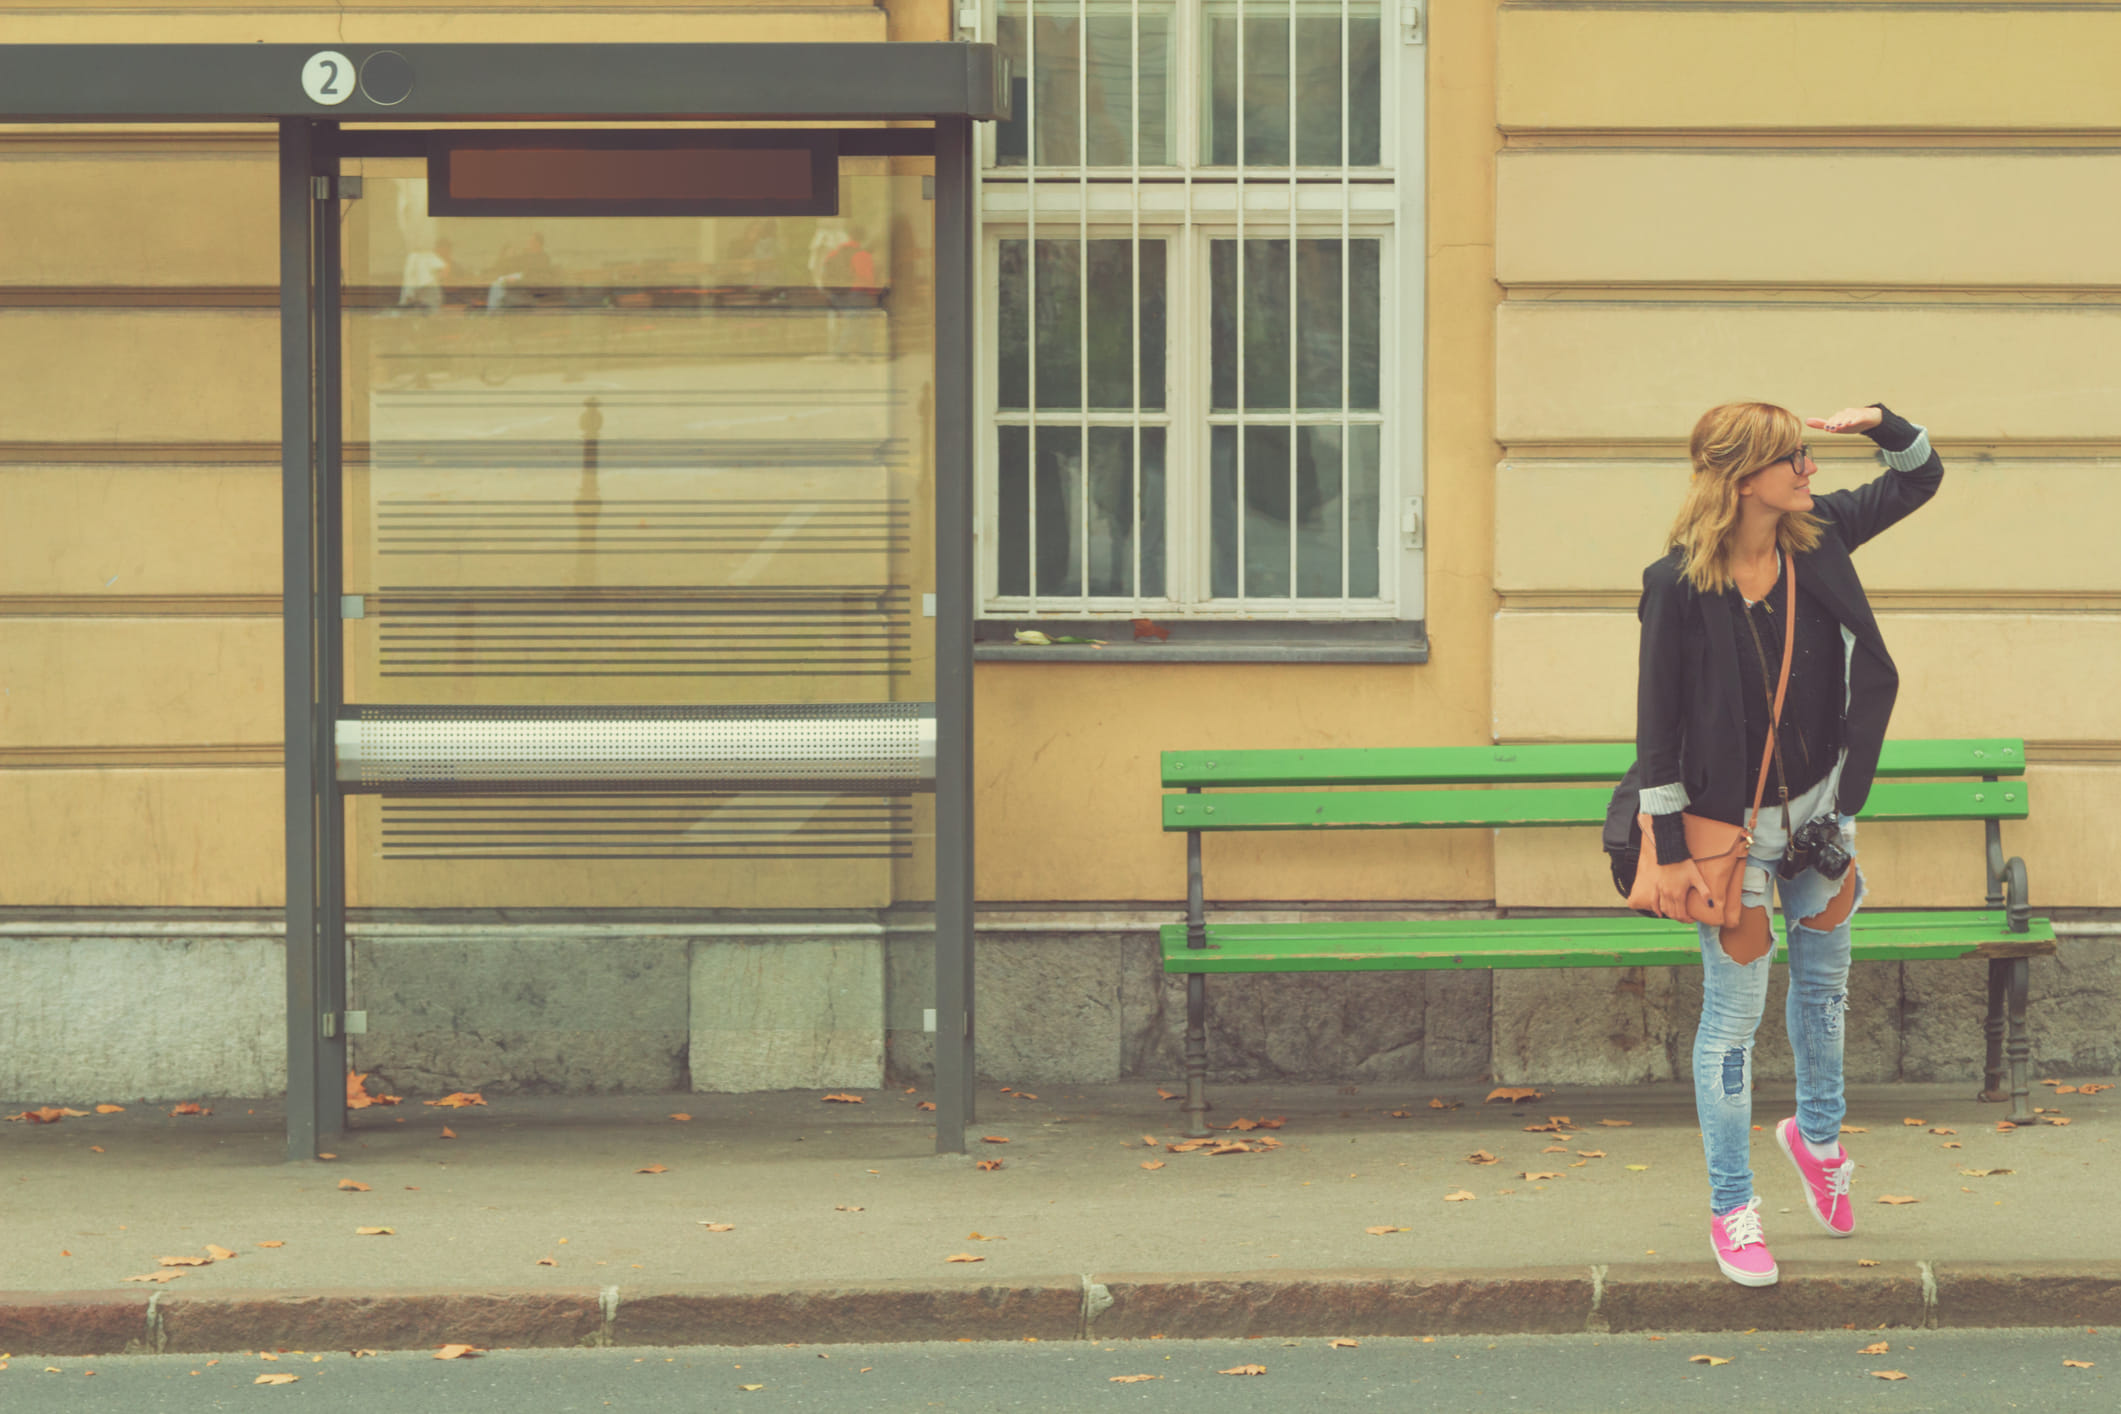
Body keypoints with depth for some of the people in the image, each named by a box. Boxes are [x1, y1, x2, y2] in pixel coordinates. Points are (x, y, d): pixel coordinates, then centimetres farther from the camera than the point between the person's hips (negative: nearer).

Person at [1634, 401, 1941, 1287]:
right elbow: (1658, 724, -15)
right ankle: (1731, 1209, 15)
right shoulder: (1677, 584, -20)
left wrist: (1879, 423, -12)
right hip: (1731, 822, -5)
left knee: (1823, 981, 21)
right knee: (1734, 1012, 3)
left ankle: (1817, 1131, 47)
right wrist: (1669, 849, -15)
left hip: (1820, 804, 5)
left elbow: (1921, 476, 9)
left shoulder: (1818, 537, -6)